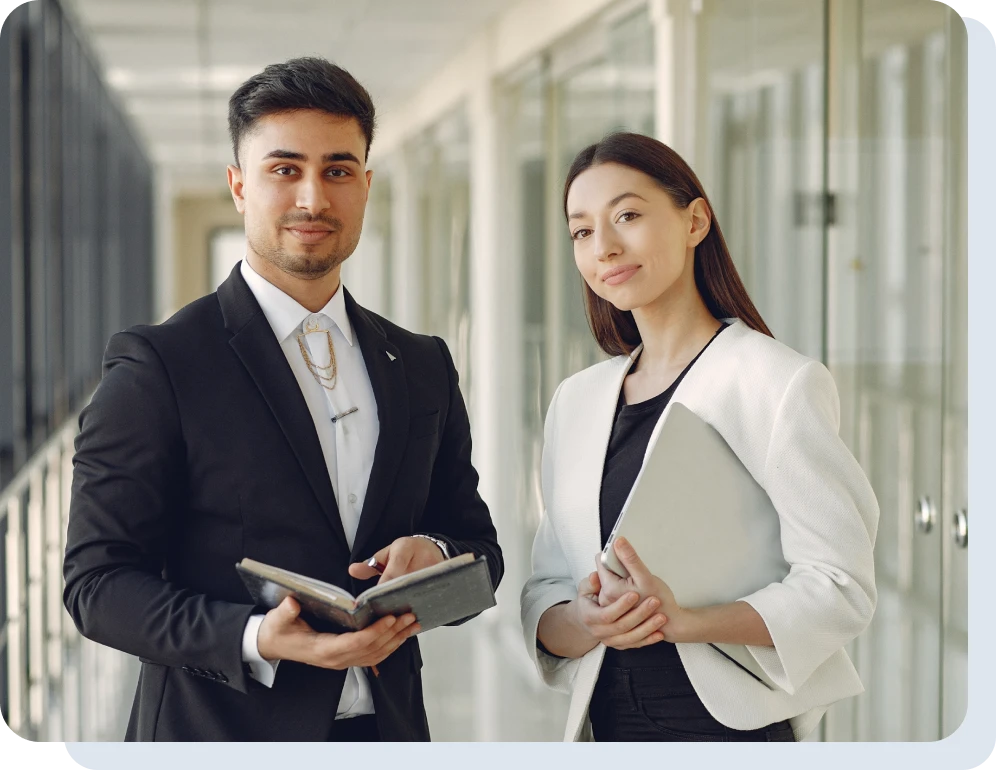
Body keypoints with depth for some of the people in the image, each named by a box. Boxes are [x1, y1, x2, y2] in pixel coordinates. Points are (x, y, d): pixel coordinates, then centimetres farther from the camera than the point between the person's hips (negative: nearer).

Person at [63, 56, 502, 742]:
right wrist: (254, 640, -27)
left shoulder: (424, 368, 8)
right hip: (220, 735, -4)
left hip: (388, 732, 5)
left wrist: (435, 557, -11)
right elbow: (99, 583, -12)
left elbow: (481, 550, 12)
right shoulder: (155, 366, -9)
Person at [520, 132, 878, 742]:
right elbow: (545, 590, 7)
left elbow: (840, 589, -14)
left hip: (733, 728, -5)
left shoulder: (779, 383, -9)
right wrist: (586, 624, -14)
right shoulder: (576, 401, 9)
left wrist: (680, 621, -25)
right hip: (608, 726, 5)